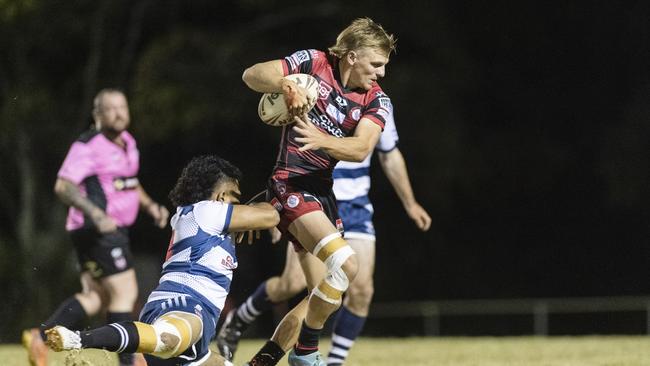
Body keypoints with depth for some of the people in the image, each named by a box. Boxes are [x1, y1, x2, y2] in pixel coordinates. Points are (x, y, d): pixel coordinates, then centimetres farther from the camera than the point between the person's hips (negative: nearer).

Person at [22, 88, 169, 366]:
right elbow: (63, 186, -21)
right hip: (98, 231, -9)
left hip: (111, 231, 9)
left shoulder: (127, 142, 14)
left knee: (95, 297, 9)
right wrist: (95, 213, -33)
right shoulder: (88, 146, -14)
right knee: (125, 292, -8)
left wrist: (150, 205, 16)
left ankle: (40, 335, 9)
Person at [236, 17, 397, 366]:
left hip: (323, 192, 7)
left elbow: (360, 149, -13)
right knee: (345, 265, -22)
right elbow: (251, 75, -12)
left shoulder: (376, 100, 2)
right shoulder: (313, 63, -7)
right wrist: (286, 85, -31)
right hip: (291, 184, -7)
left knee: (325, 295, 10)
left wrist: (320, 139, -32)